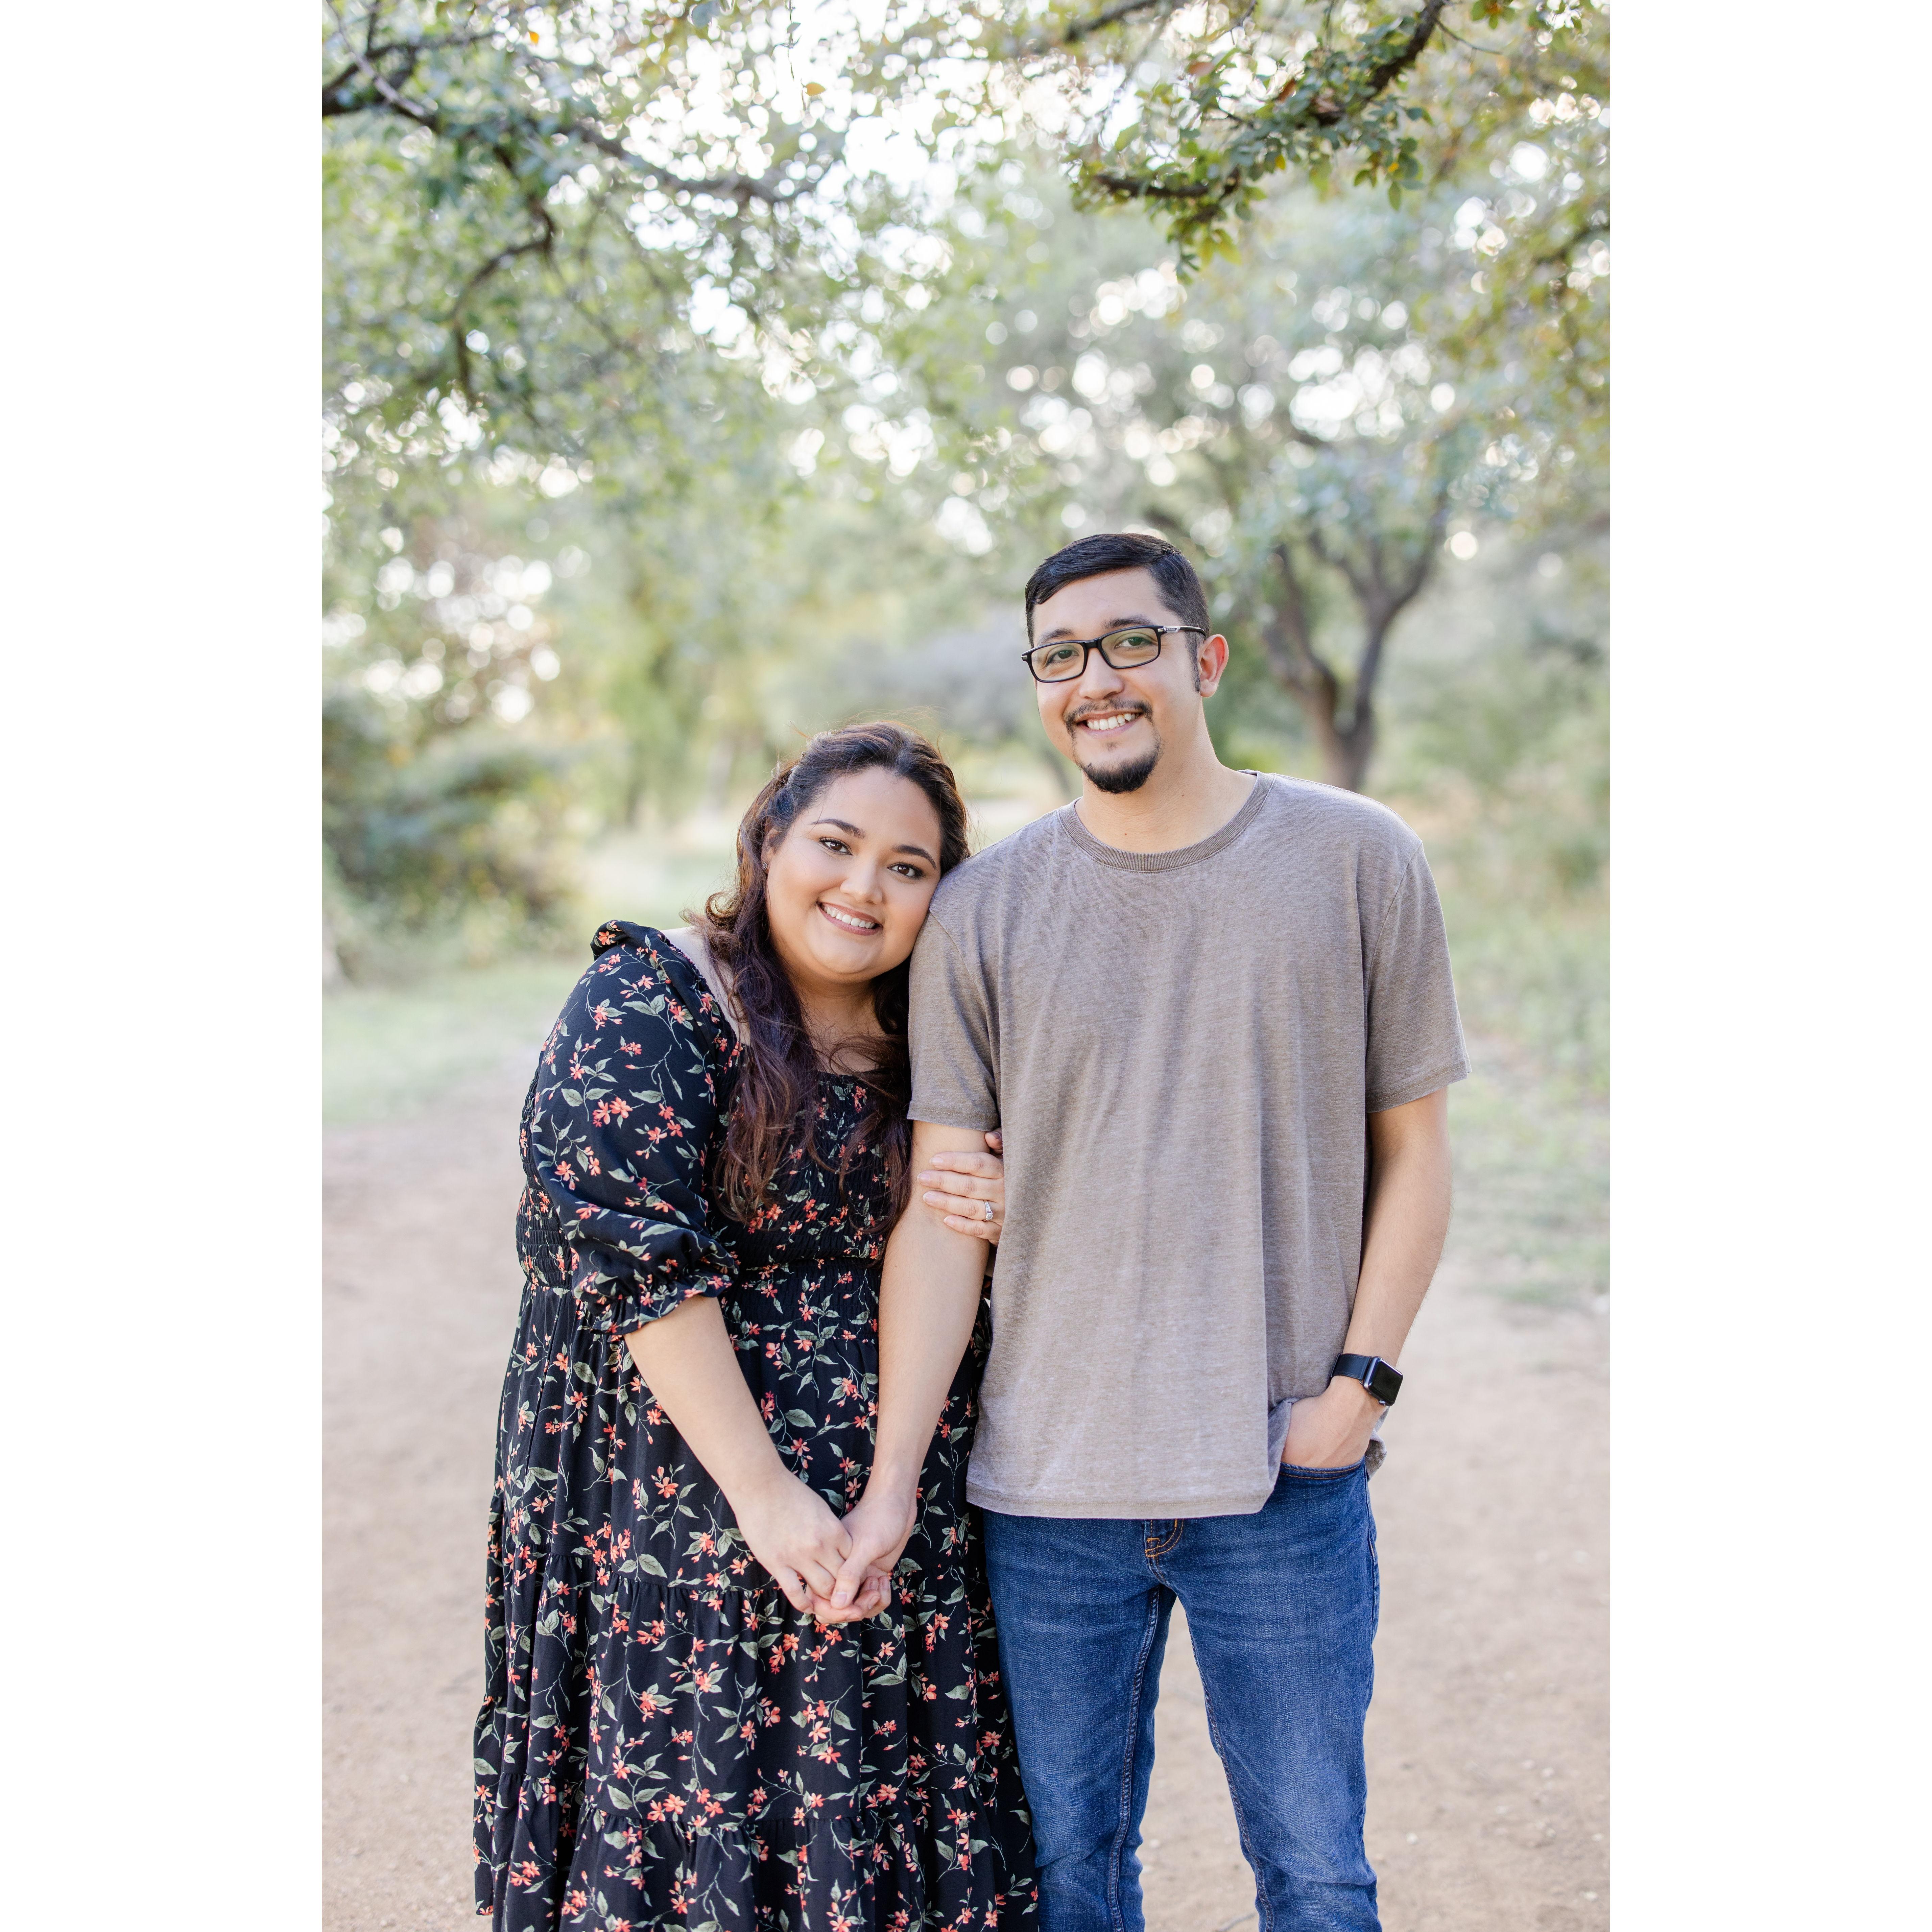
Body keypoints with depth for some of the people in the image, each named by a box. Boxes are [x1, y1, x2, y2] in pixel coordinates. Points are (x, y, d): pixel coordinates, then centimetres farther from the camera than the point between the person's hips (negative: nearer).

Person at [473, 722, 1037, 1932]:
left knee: (877, 1828, 9)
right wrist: (763, 1491, -21)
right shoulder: (648, 1005, -9)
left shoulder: (930, 1044, 9)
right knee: (694, 1816, 2)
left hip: (904, 1510, 5)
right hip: (686, 1504, -5)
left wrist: (989, 1220, -8)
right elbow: (635, 1263, -17)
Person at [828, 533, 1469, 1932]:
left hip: (1287, 1487, -1)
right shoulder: (982, 912, 1)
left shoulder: (1360, 861, -1)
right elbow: (945, 1209, 0)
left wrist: (1361, 1378, -6)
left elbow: (1414, 1145, 4)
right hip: (1048, 1482, 1)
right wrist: (893, 1476, -3)